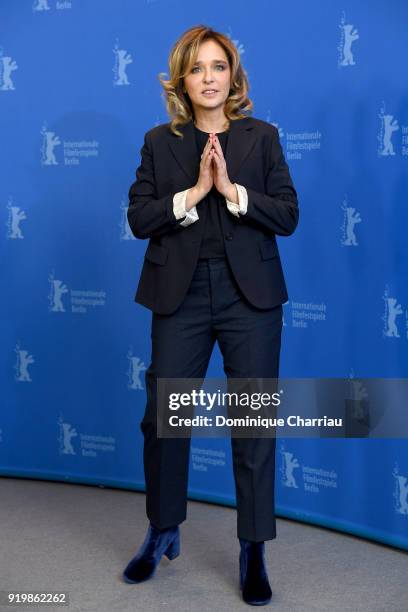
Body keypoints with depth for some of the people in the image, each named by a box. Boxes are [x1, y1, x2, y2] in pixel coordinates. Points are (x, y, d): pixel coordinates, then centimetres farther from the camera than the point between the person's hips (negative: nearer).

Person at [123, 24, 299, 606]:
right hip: (180, 295, 1)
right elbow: (138, 218, -3)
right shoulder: (159, 141, 6)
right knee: (163, 416, 8)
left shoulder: (261, 136, 4)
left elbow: (288, 215, -4)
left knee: (254, 422, 3)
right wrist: (193, 192, -15)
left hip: (250, 295, -1)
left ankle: (254, 552, 15)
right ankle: (162, 534, 28)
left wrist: (231, 189, -16)